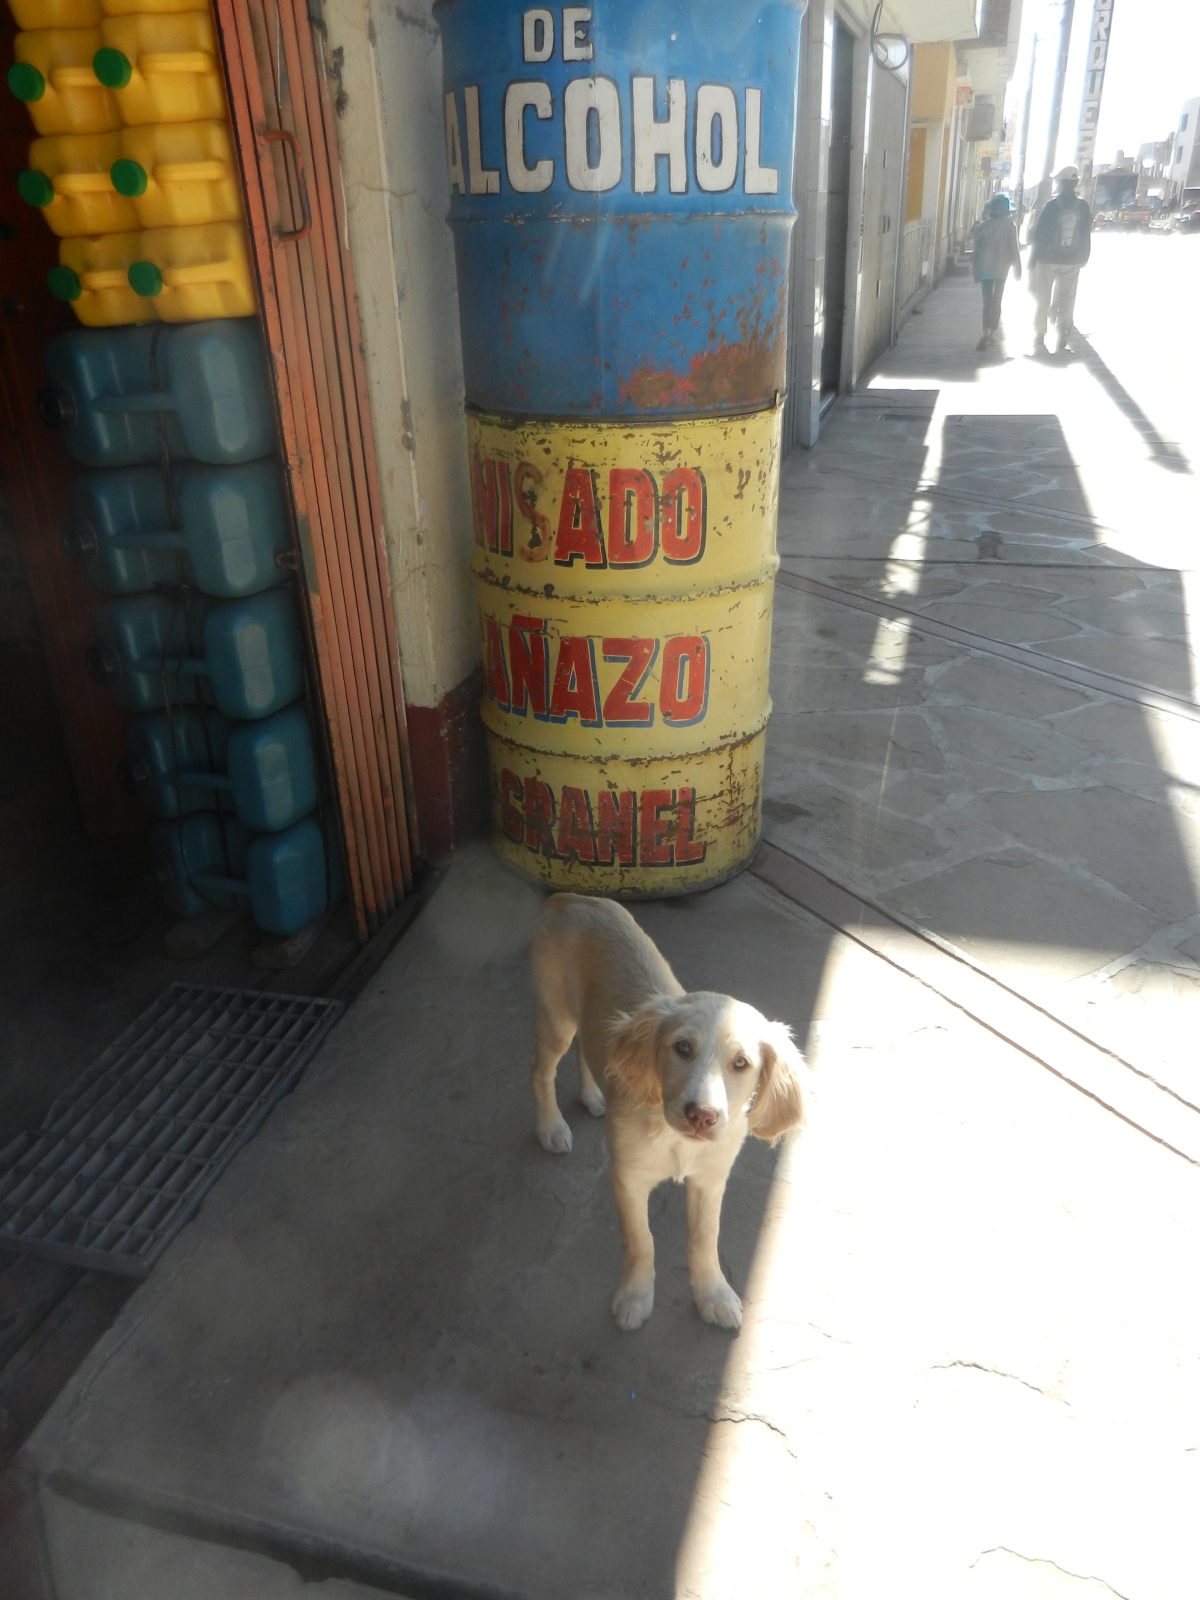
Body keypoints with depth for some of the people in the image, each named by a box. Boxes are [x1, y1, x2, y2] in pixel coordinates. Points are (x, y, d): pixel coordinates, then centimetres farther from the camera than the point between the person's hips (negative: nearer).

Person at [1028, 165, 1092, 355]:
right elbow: (1085, 236, 6)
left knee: (1043, 300, 4)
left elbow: (1039, 235, -12)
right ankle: (1063, 332, 5)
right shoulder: (1084, 207, 1)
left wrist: (1032, 260, -6)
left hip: (1048, 259, -3)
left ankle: (1039, 340, 3)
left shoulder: (1051, 205, -11)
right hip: (1072, 260, 3)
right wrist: (1083, 258, 16)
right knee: (1066, 299, 13)